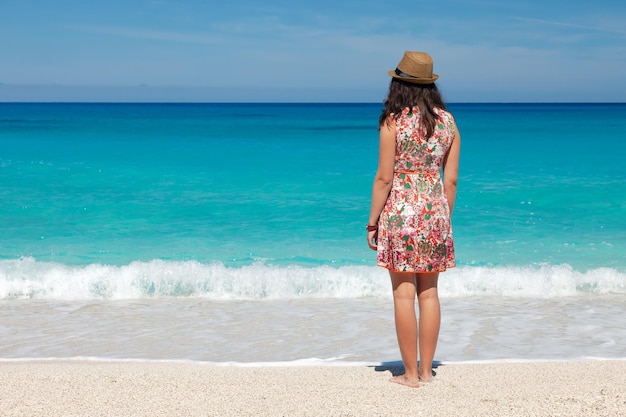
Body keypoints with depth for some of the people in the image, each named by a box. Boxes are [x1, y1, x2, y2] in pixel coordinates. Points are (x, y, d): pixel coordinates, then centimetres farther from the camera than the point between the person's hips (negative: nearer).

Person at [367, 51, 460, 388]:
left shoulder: (393, 121, -9)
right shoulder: (447, 121, 4)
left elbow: (383, 178, -10)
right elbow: (451, 180, 6)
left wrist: (372, 223, -3)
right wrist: (444, 220, 16)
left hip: (400, 212, -4)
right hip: (434, 212, 4)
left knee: (404, 294, 1)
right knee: (429, 293, 11)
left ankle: (411, 373, 6)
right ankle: (426, 370, 16)